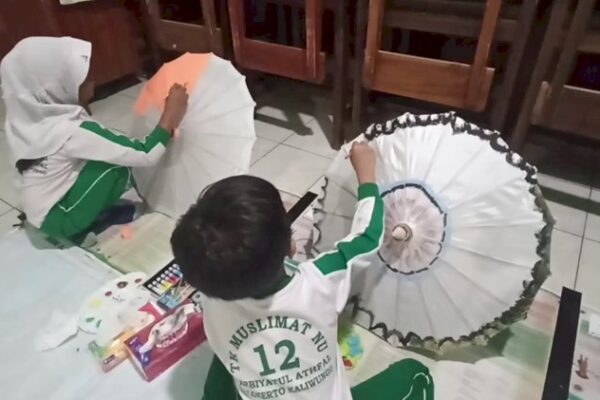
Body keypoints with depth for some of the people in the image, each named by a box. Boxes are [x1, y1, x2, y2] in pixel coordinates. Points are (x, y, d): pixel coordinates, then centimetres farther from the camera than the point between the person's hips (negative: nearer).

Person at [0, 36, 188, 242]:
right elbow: (145, 155, -27)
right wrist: (170, 116, -21)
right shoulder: (72, 129, -28)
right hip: (59, 220, -8)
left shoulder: (29, 118, -5)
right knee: (117, 168, -17)